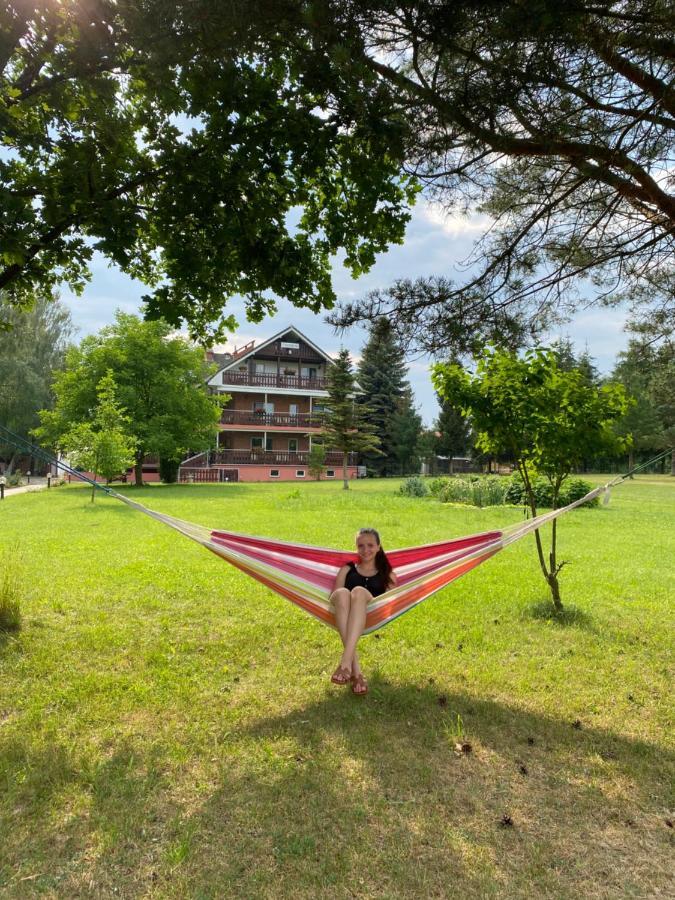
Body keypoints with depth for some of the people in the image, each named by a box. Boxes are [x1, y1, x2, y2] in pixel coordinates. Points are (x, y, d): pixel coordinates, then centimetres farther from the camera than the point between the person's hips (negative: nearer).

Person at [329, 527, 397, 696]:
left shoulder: (387, 574, 26)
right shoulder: (347, 569, 28)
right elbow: (333, 597, 15)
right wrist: (337, 598, -7)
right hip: (345, 617, 1)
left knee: (359, 592, -34)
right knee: (341, 593, -35)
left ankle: (345, 663, -46)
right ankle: (355, 670, -43)